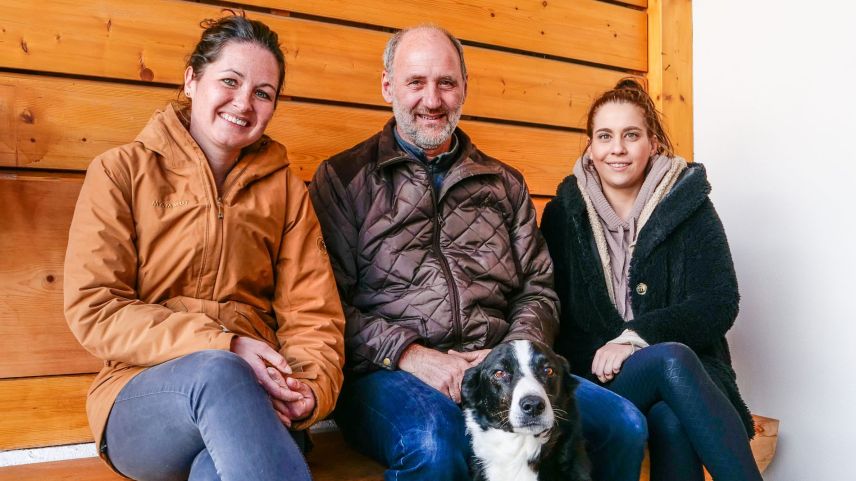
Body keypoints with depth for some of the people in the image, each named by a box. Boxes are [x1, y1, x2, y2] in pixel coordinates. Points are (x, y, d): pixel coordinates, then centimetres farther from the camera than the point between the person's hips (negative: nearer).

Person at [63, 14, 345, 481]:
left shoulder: (285, 190, 12)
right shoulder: (121, 171, 5)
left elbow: (312, 313, 5)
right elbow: (92, 307, -5)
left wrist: (312, 386, -18)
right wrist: (222, 348, -17)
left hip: (253, 393, 1)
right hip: (140, 398, -1)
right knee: (218, 373, -34)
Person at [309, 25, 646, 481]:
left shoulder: (504, 183, 19)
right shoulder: (343, 178, 7)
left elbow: (539, 289, 15)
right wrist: (410, 355, -14)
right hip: (387, 373, -4)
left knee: (623, 424, -15)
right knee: (433, 442, -37)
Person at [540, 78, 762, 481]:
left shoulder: (689, 204, 4)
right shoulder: (563, 213, 6)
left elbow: (721, 304, -5)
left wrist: (635, 337, -17)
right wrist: (597, 357, -14)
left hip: (687, 366, 1)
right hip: (595, 379, 0)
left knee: (671, 422, -36)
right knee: (672, 359, -33)